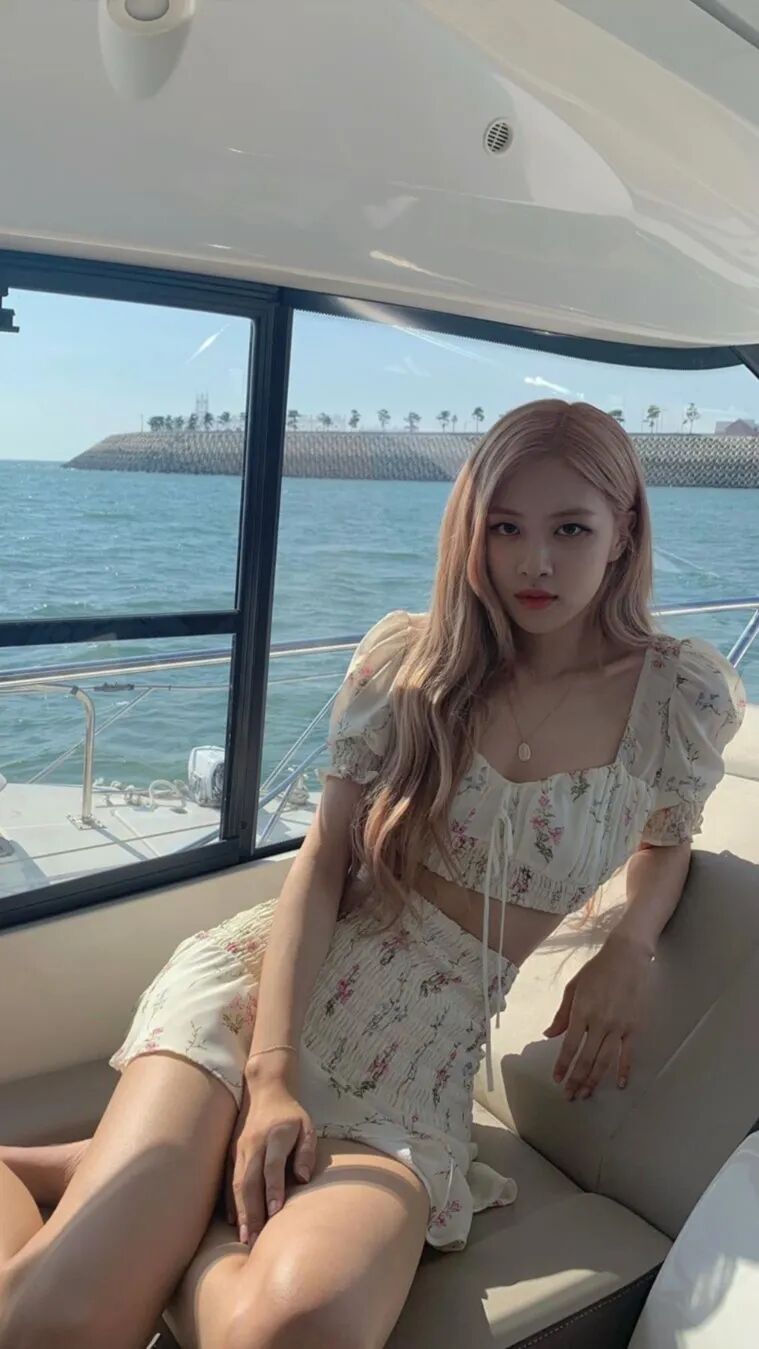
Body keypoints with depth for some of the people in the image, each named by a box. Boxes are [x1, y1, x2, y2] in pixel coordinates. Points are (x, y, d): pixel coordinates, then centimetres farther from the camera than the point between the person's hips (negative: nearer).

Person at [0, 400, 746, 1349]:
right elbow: (324, 859, -4)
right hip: (266, 989, 0)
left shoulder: (681, 695, 0)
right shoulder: (410, 656, -1)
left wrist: (628, 949, -2)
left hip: (422, 1063, 1)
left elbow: (666, 835, 20)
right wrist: (272, 1076, -15)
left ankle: (130, 1177, -4)